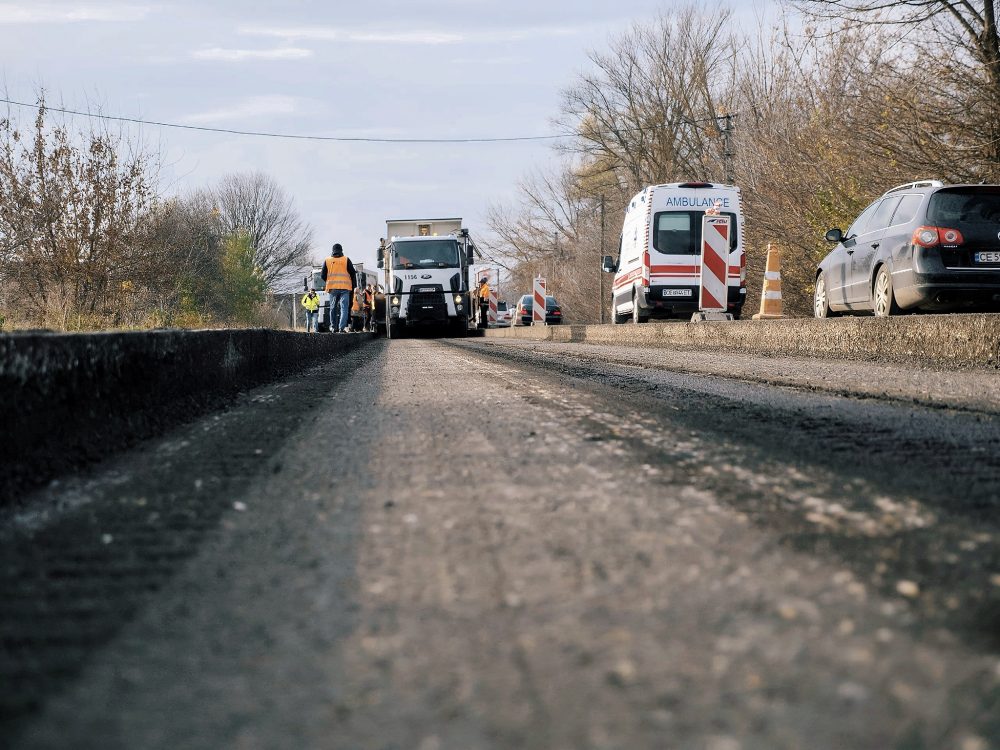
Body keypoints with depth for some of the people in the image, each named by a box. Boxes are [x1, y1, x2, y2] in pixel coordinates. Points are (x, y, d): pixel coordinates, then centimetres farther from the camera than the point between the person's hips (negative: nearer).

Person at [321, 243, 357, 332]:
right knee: (344, 308, -3)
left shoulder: (327, 261, 7)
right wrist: (354, 286, 13)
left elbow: (323, 275, 9)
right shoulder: (346, 260, 3)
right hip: (345, 288, -2)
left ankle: (333, 327, 11)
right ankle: (342, 327, -14)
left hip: (332, 288, 2)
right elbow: (353, 274, 4)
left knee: (333, 308, 12)